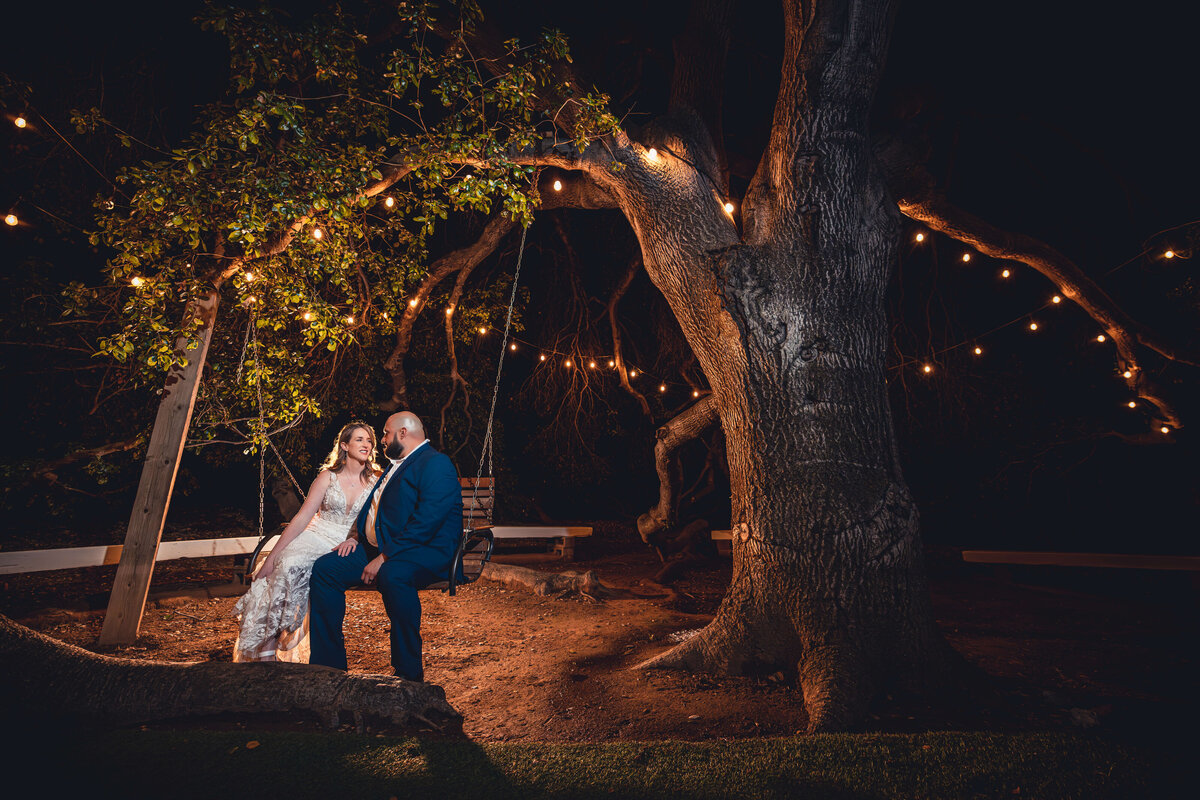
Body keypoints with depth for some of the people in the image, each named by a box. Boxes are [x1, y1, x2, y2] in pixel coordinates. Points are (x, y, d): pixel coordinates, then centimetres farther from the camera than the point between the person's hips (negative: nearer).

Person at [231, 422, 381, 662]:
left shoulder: (377, 480, 4)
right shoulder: (328, 476, 5)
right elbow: (302, 517, 0)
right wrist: (273, 554, -7)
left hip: (346, 548, -1)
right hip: (314, 537, 1)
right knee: (284, 567, -29)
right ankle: (266, 653, -22)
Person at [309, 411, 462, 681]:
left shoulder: (437, 464, -11)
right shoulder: (395, 465, 22)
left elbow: (425, 523, -22)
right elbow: (374, 507, 31)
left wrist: (383, 559, -23)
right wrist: (356, 536, 11)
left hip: (427, 551, -10)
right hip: (377, 547, 10)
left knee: (393, 576, -38)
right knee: (324, 567, -3)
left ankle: (410, 673, -22)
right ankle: (328, 664, 5)